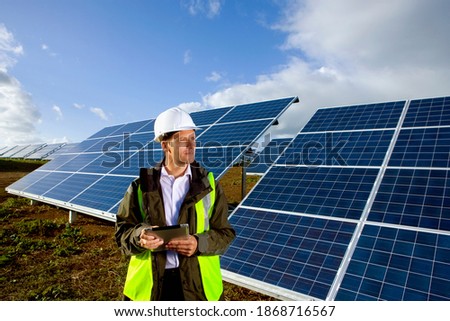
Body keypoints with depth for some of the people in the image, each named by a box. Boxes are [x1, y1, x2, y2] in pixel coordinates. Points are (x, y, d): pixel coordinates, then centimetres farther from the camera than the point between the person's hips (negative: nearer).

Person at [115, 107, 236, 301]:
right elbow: (122, 230, 2)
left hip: (197, 282, 0)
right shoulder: (142, 186, -1)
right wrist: (139, 236, -20)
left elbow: (225, 233, 0)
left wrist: (199, 244, -19)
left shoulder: (208, 185, -1)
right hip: (149, 282, 1)